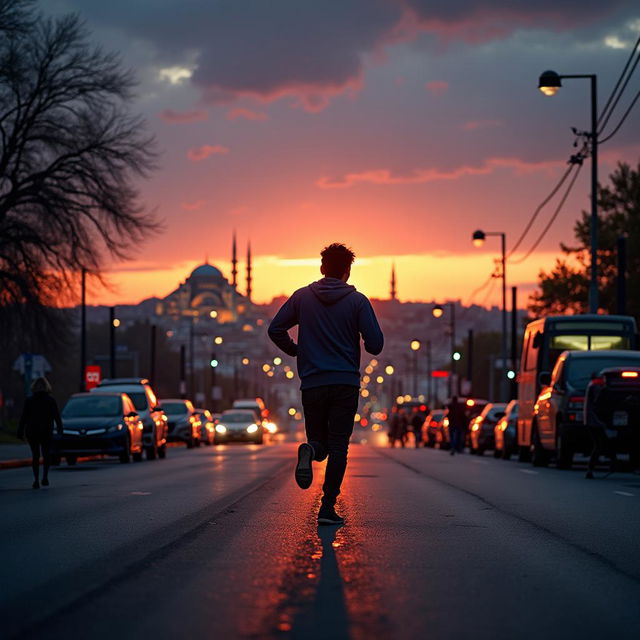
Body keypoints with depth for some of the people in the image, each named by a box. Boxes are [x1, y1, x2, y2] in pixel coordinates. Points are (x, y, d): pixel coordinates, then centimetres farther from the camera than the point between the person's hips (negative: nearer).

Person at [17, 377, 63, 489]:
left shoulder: (29, 400, -1)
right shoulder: (51, 400, -1)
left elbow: (24, 417, -2)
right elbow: (57, 417, 0)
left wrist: (20, 431, 2)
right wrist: (60, 429, 7)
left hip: (32, 432, 0)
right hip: (46, 432, 0)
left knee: (35, 456, 6)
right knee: (46, 454, 12)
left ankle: (36, 480, -1)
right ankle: (45, 477, -5)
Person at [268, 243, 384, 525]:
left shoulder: (302, 297, 4)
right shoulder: (357, 301, -2)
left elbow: (275, 329, 3)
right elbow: (375, 343, -7)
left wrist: (296, 352, 18)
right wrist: (359, 345, 17)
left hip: (312, 383, 2)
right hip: (346, 385, -2)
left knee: (320, 444, 13)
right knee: (338, 447, 2)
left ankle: (309, 451, -23)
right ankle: (328, 507, -8)